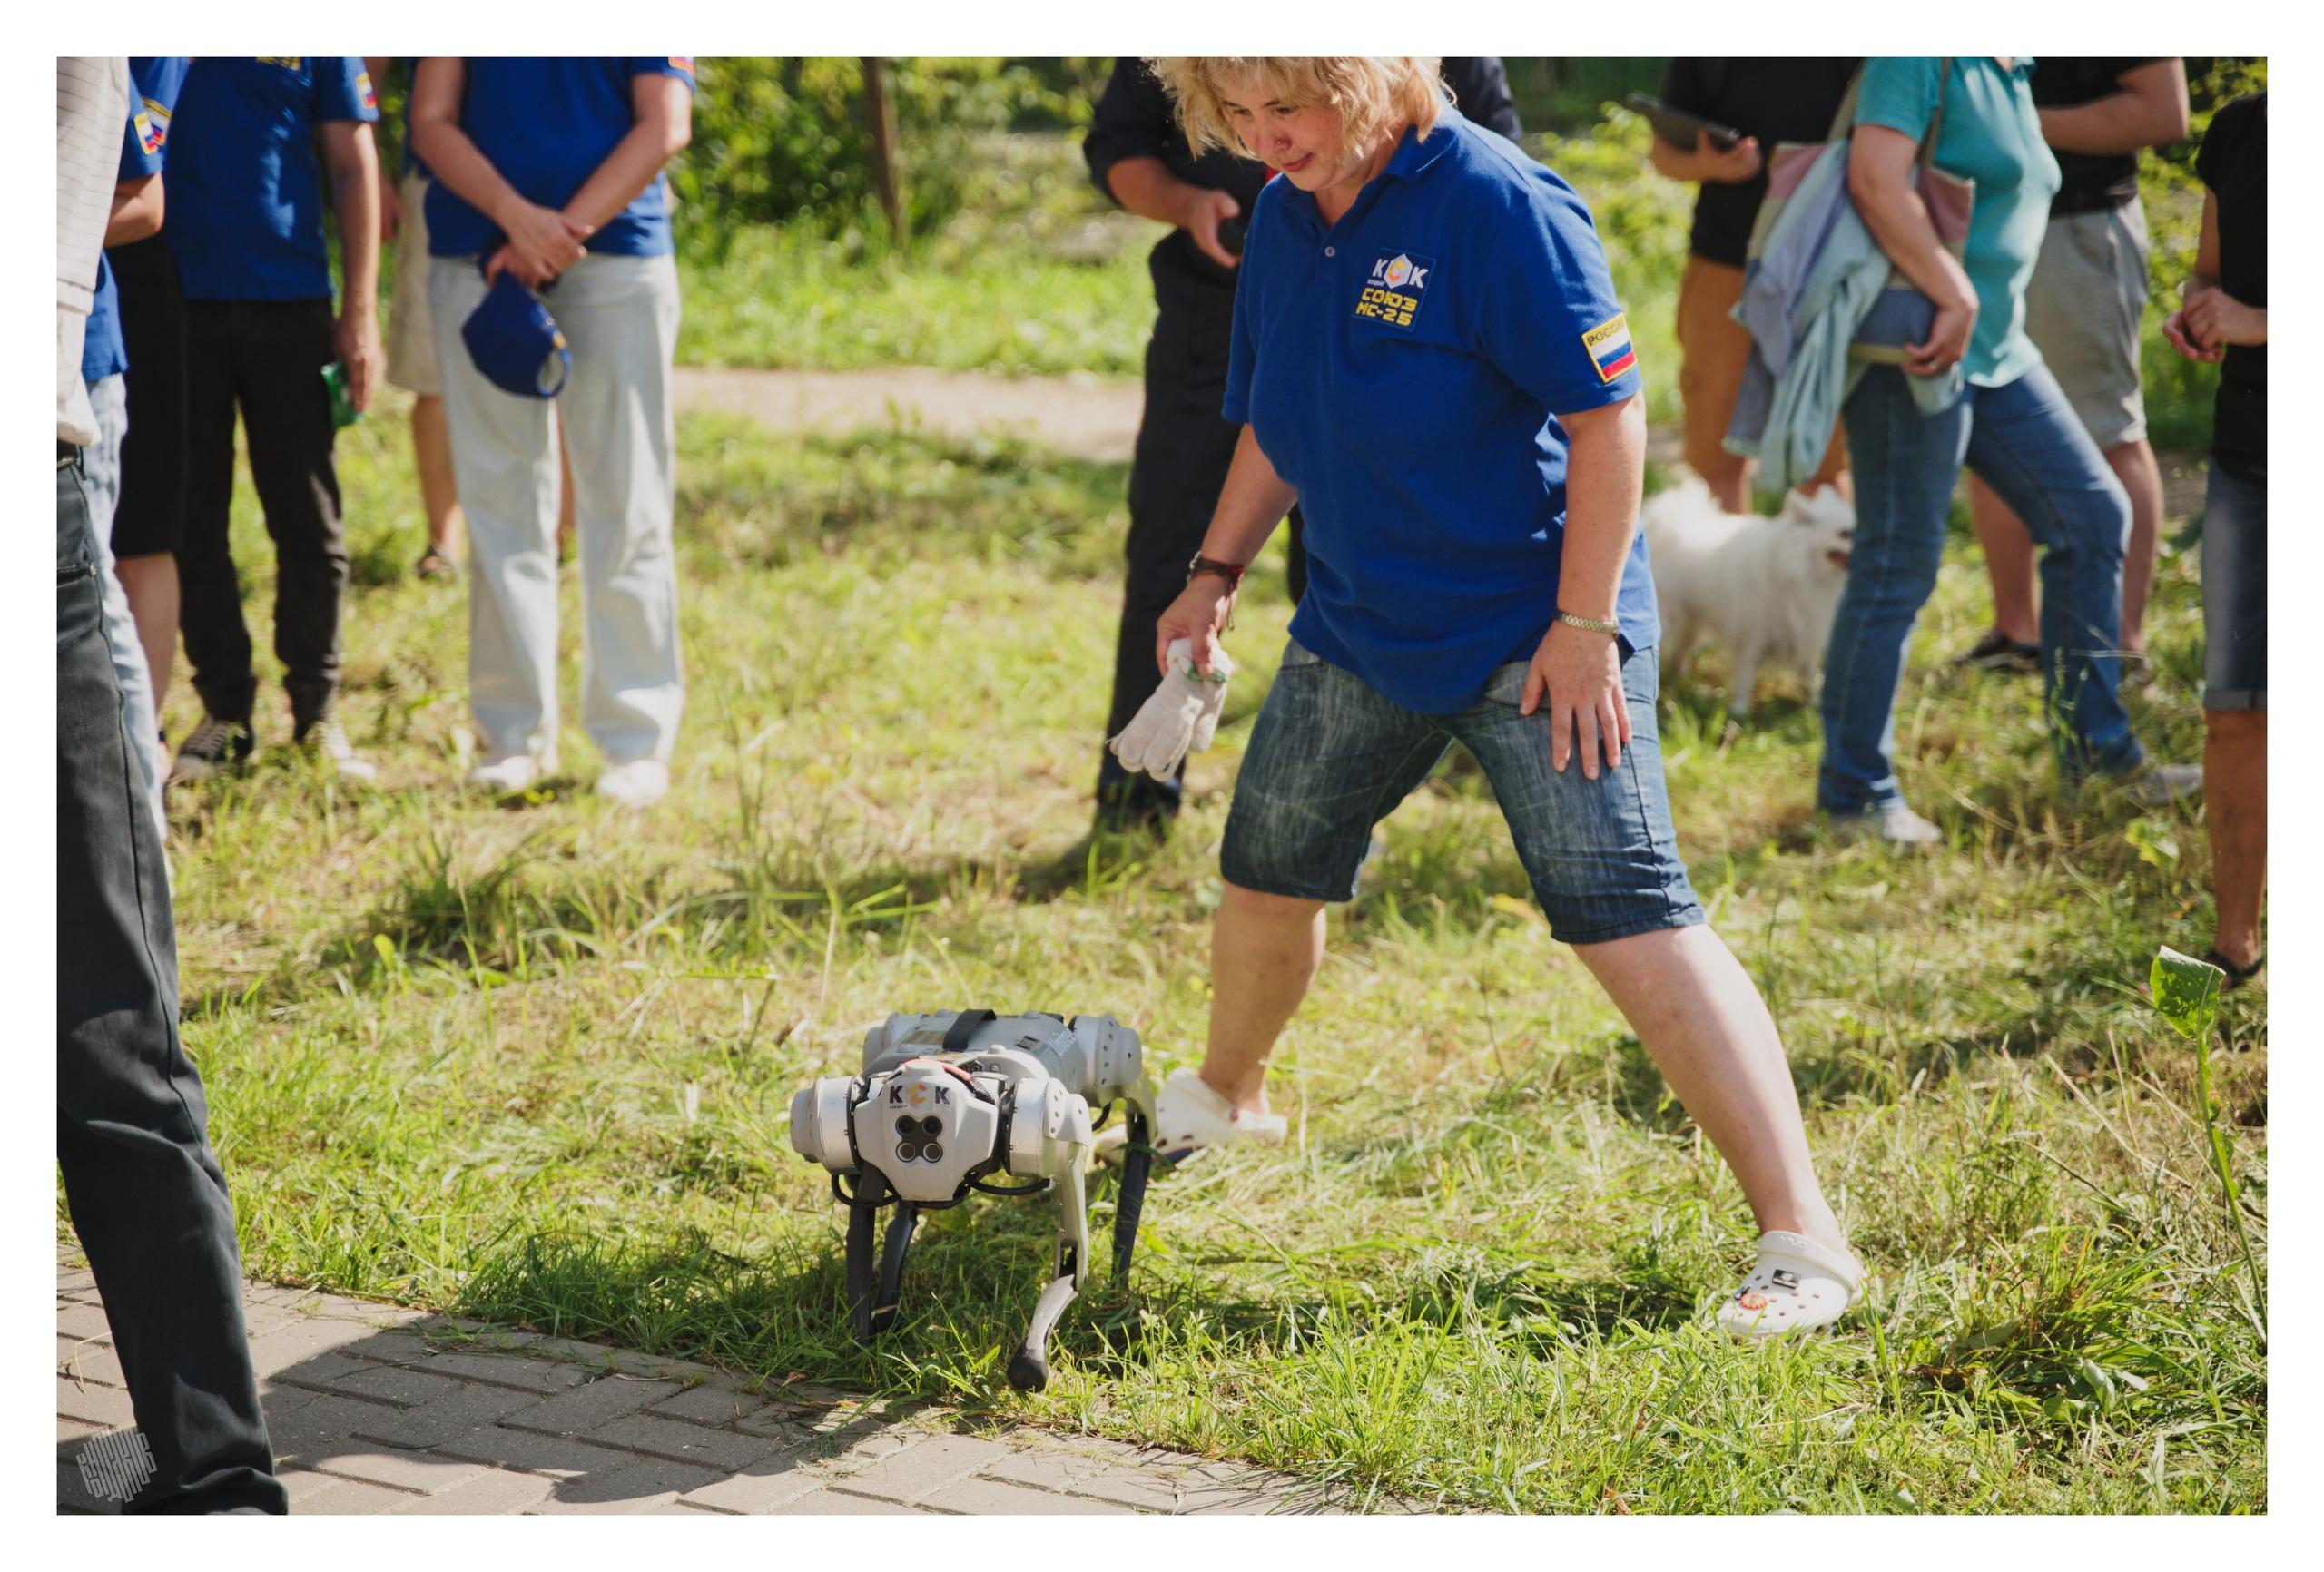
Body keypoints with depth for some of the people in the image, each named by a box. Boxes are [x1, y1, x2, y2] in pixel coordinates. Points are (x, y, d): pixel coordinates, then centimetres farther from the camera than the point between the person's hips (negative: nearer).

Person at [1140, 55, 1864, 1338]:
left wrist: (1583, 626, -21)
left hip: (1533, 638, -8)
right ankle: (1225, 1099, 50)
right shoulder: (1282, 222, 5)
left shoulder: (1495, 206, -20)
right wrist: (1216, 574, 16)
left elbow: (1608, 417, -20)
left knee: (1627, 922, -17)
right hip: (1354, 631, 8)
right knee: (1265, 873, 20)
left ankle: (1800, 1235, -17)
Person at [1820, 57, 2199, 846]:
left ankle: (2092, 746, 22)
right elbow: (1875, 177, -26)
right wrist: (1954, 299, -24)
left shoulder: (2009, 72, 15)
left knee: (2094, 514, 11)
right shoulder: (1922, 56, -14)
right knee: (1897, 566, -3)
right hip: (1916, 349, -10)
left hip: (1994, 346, 10)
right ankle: (1855, 796, 8)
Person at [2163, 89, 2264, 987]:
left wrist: (2258, 325, -22)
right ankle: (2234, 940, 16)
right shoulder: (2237, 133, 6)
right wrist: (2193, 319, -3)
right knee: (2234, 707, 4)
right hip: (2246, 466, 5)